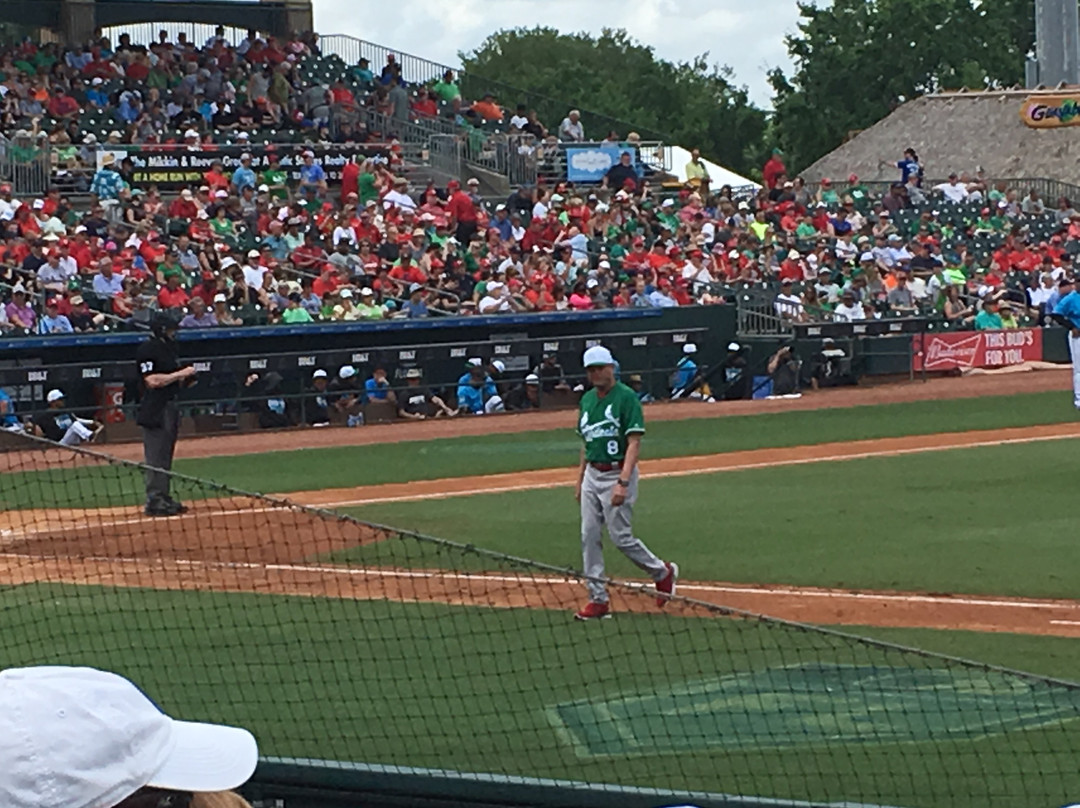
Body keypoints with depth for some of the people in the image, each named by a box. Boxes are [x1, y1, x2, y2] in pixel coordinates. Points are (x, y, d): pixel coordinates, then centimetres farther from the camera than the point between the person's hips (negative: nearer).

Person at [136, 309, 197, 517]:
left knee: (166, 456, 13)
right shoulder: (147, 350, -13)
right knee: (156, 457, -9)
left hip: (170, 407, 10)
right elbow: (152, 380, -21)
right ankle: (154, 500, -8)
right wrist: (180, 374, -17)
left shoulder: (169, 348, 17)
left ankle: (163, 498, 18)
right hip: (154, 411, -10)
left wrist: (186, 379, 5)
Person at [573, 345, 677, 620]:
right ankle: (598, 599, 6)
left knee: (620, 536, -6)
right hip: (592, 474, 7)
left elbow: (634, 442, -17)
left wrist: (623, 483, -25)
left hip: (618, 473, -7)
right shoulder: (587, 399, 11)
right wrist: (580, 478, 16)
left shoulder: (626, 397, -12)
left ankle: (662, 572, 17)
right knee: (589, 536, 2)